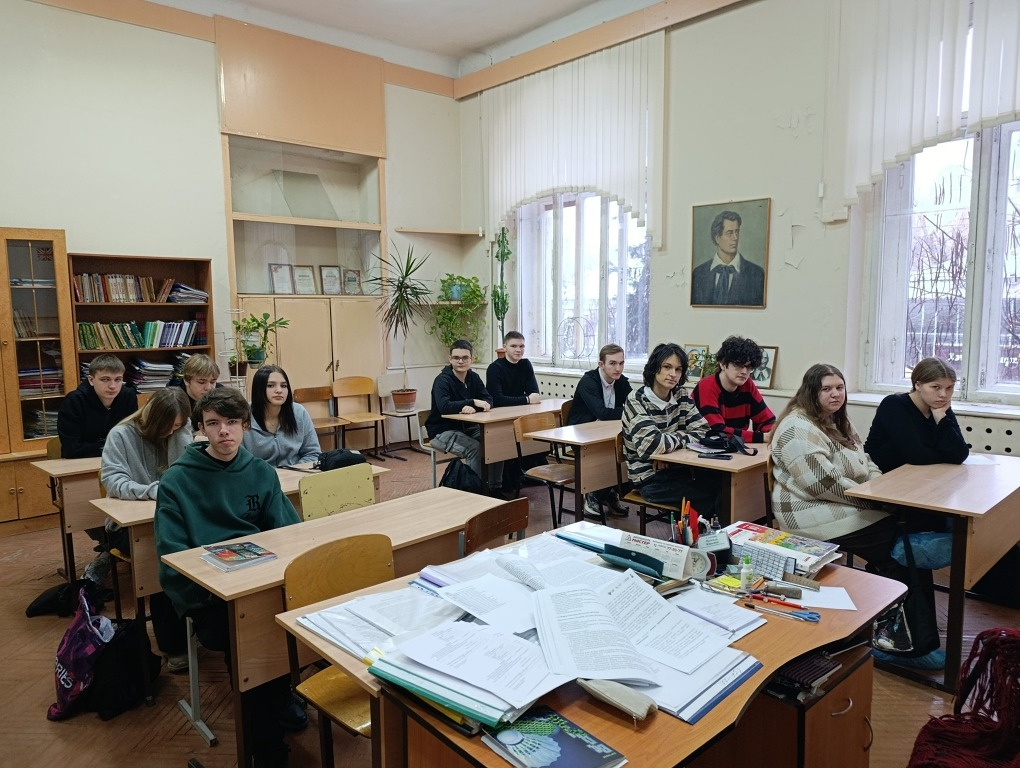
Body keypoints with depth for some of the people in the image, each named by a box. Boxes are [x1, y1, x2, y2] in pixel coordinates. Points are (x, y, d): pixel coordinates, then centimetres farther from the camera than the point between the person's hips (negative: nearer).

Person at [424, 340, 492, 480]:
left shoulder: (473, 377, 5)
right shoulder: (442, 380, -17)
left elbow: (488, 400, -4)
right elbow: (444, 407, -33)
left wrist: (473, 408, -25)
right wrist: (473, 402, -30)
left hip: (467, 428, 7)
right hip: (443, 431, -6)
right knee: (475, 448, -29)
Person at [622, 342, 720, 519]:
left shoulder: (681, 395, 4)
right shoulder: (636, 400, -15)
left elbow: (703, 431, -2)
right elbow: (651, 445, -28)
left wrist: (670, 440, -16)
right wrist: (681, 437, -10)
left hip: (678, 469, 6)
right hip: (650, 477, -6)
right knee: (709, 496, -21)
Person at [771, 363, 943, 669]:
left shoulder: (838, 422, 16)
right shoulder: (799, 428, -17)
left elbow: (865, 463, 19)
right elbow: (823, 483, -24)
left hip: (847, 507, 10)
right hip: (817, 516, -10)